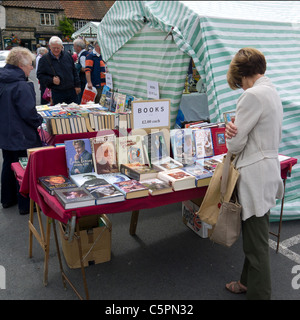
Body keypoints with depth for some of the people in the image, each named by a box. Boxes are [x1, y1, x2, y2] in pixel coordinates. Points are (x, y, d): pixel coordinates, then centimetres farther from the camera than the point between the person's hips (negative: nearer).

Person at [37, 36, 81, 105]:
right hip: (57, 93, -3)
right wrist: (51, 80, -16)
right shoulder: (44, 59, -2)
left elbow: (74, 72, 13)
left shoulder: (67, 56, 7)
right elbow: (40, 75, 0)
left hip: (71, 91, 3)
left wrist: (77, 85, 8)